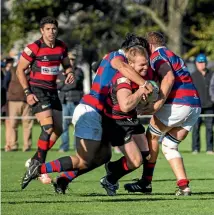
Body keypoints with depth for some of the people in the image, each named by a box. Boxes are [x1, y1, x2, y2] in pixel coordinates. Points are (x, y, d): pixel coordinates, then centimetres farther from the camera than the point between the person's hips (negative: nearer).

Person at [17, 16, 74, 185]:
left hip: (52, 90, 7)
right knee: (48, 127, -21)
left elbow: (67, 65, 19)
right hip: (37, 90, -7)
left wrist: (70, 73, -5)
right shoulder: (34, 48, -13)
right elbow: (20, 70, -8)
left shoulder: (62, 47, 4)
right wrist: (27, 92, -14)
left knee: (58, 130, 6)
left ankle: (35, 162, 20)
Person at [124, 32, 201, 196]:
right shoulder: (173, 56, 29)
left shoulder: (157, 55, 0)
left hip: (177, 103, -8)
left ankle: (146, 182, 8)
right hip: (195, 106, 8)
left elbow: (169, 78, -17)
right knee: (169, 146, 13)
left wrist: (158, 104, -21)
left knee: (152, 136, 9)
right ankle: (183, 186, -2)